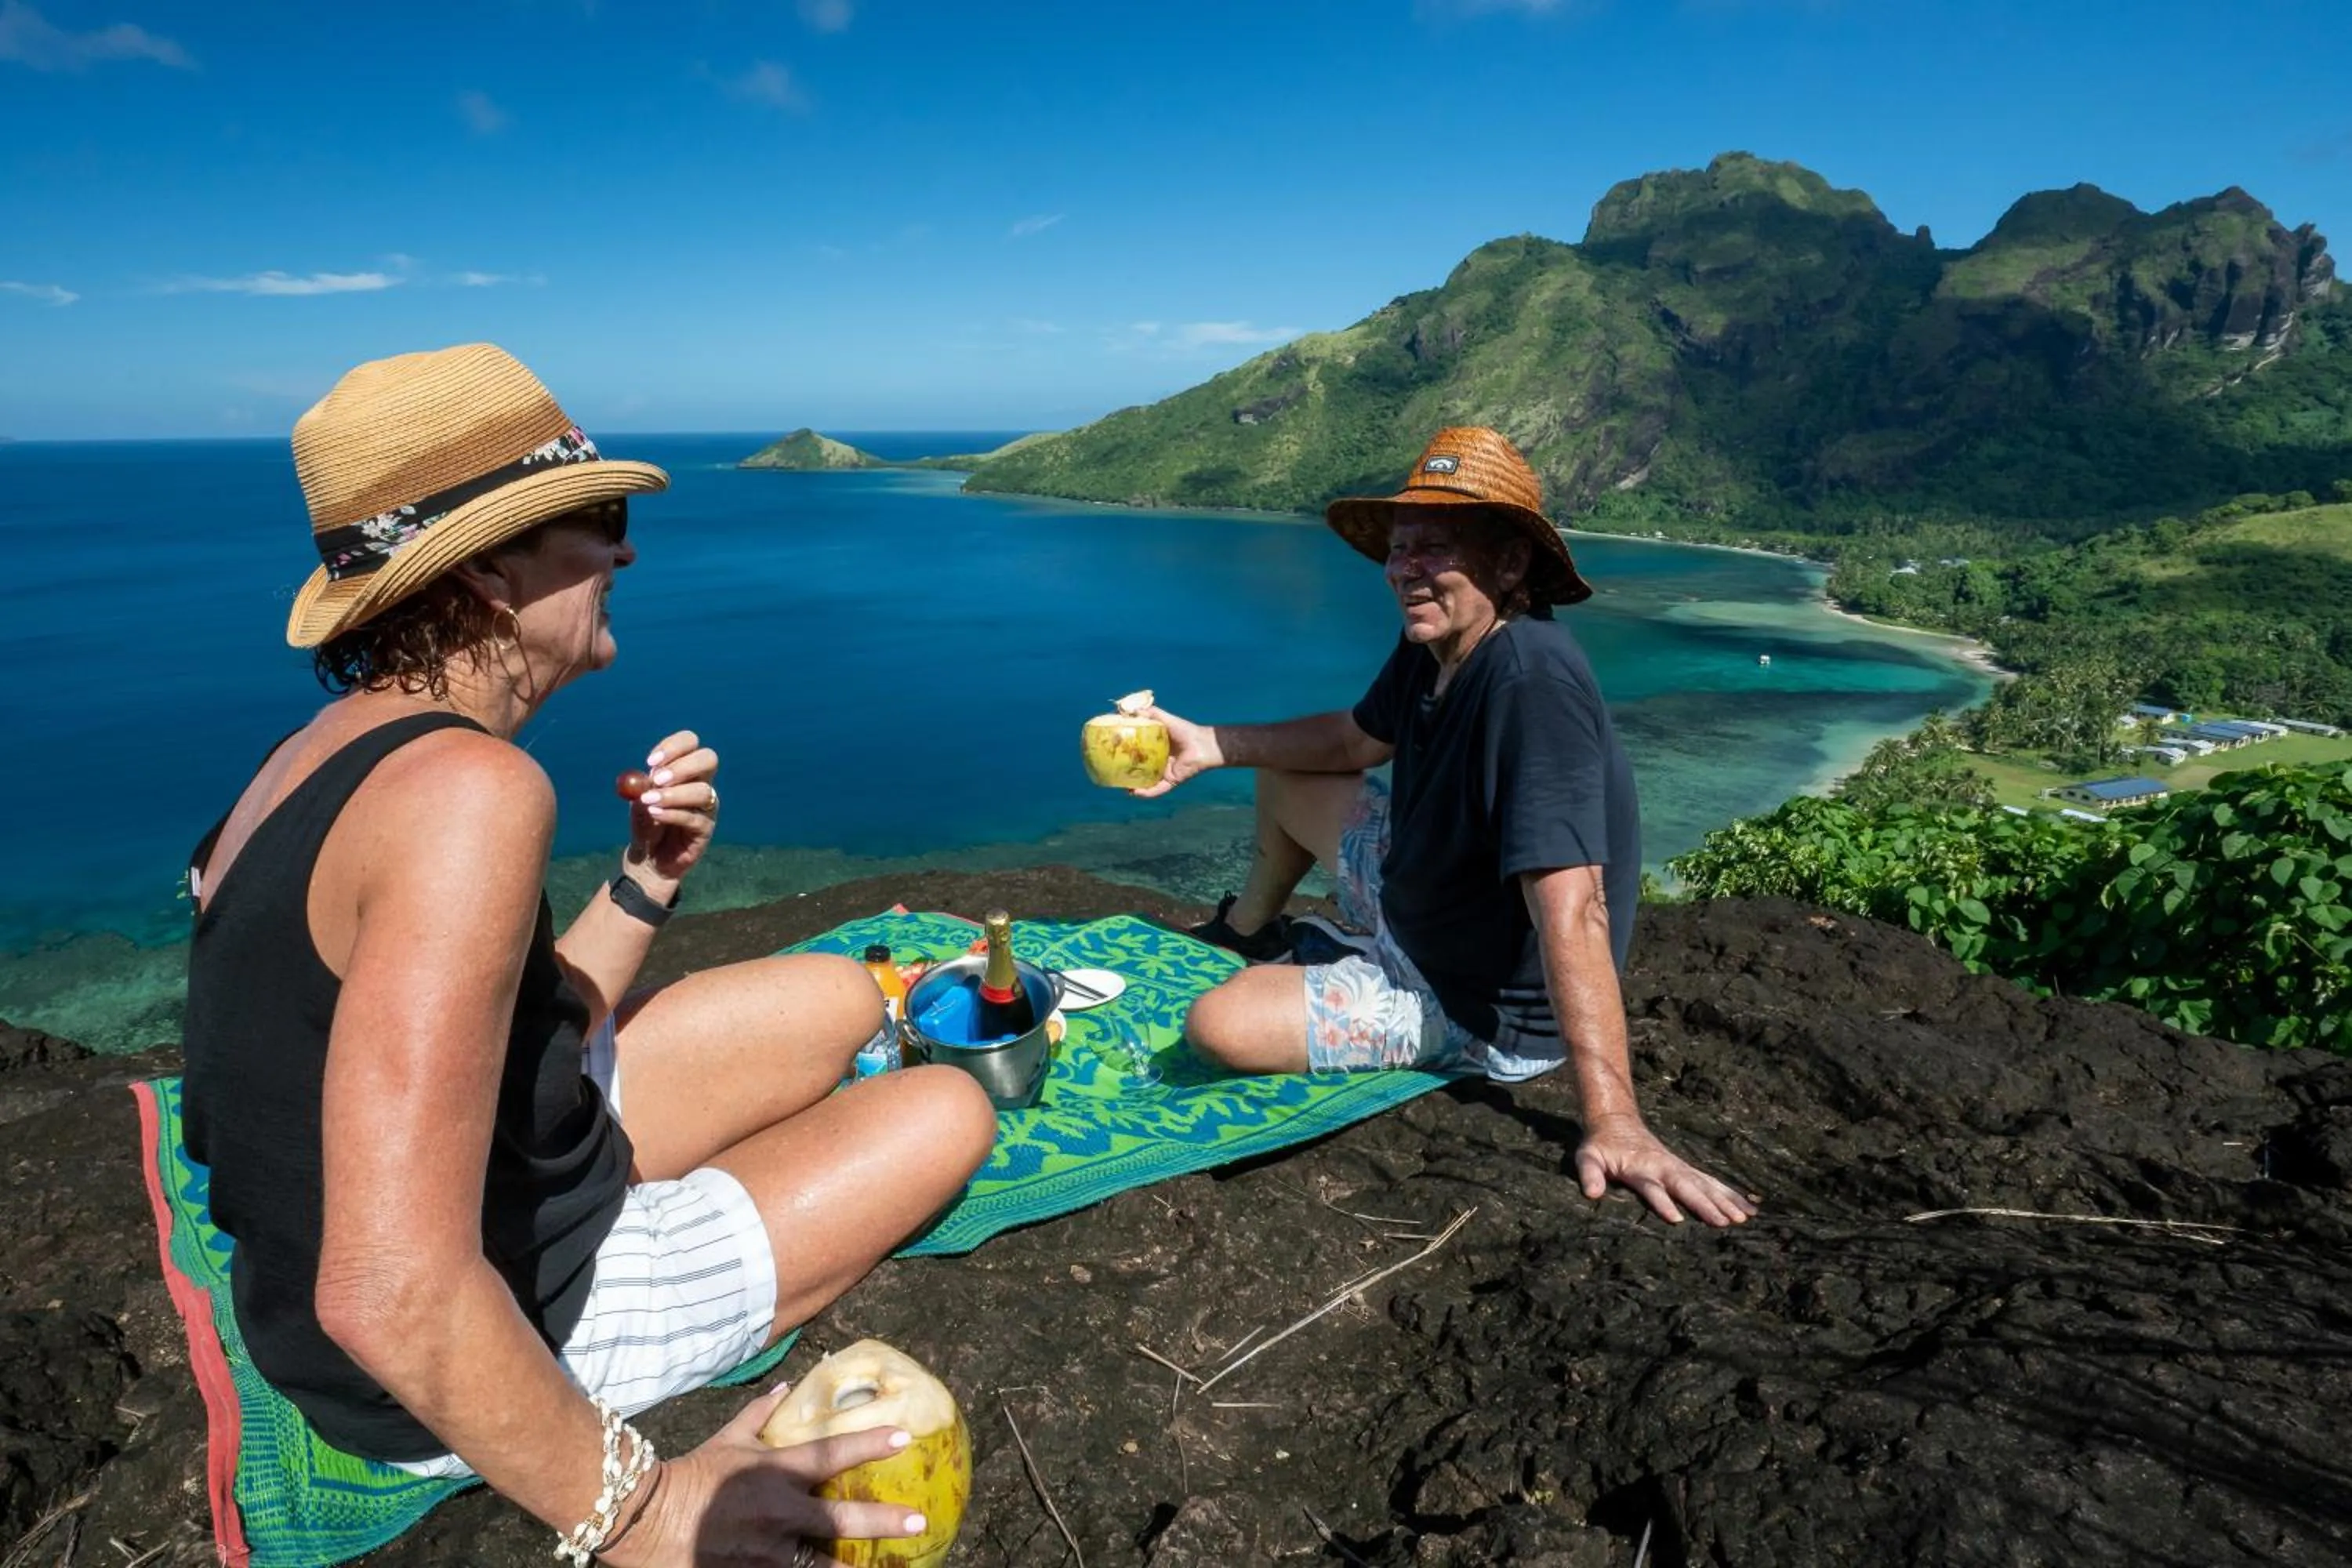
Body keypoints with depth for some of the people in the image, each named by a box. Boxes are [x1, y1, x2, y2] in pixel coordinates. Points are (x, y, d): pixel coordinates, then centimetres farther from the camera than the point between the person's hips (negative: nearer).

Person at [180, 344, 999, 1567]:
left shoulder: (346, 749, 1)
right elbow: (395, 1303, -36)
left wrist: (649, 878, -4)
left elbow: (505, 1043, 5)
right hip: (459, 1358, -8)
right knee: (949, 1113, 5)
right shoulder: (469, 784, -31)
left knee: (838, 1001, 14)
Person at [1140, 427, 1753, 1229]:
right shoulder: (1430, 645, -7)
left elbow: (1572, 913, -40)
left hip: (1486, 1009, -8)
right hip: (1414, 906, 9)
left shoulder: (1532, 681, -34)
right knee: (1285, 780, 19)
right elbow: (1356, 741, 13)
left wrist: (1613, 1122, -43)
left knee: (1219, 1026, -22)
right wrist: (1210, 744, 3)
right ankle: (1248, 930, 45)